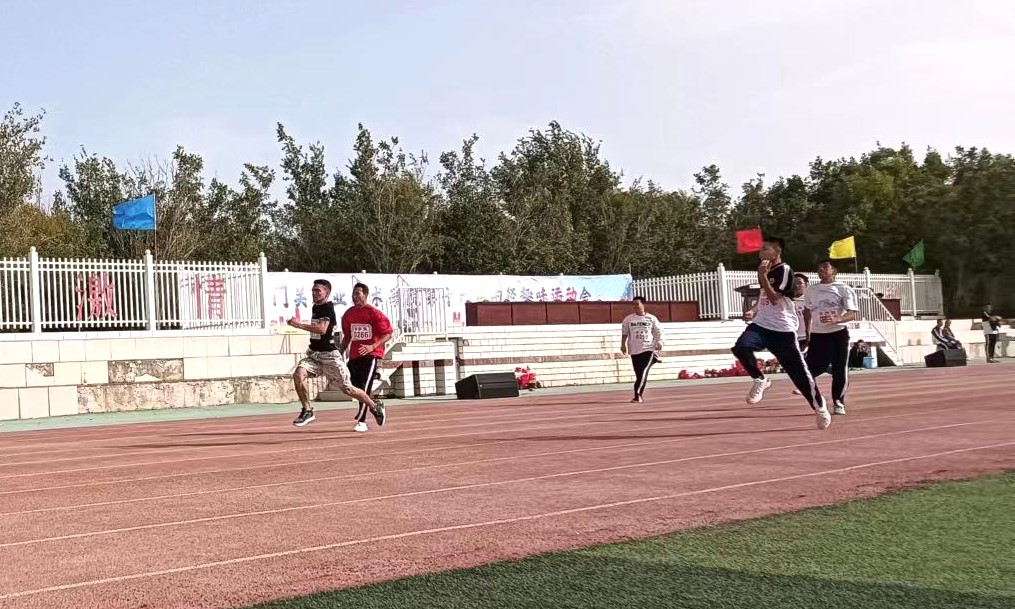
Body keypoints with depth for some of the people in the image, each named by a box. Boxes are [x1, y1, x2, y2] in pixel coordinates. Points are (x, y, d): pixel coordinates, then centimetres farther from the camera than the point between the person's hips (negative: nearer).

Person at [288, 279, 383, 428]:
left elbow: (322, 329, -31)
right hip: (313, 353, 7)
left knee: (348, 389, 1)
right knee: (298, 374, -20)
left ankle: (375, 406, 23)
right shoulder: (315, 307, 13)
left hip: (329, 355, -7)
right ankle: (307, 411, -8)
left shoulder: (328, 308, -15)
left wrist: (298, 325, -31)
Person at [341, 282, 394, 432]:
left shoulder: (374, 313, -9)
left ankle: (361, 421, -11)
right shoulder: (349, 313, 10)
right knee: (356, 387, 7)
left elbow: (388, 334, -11)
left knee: (364, 388, -14)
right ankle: (376, 408, 30)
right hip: (354, 355, 7)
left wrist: (372, 346, -23)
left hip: (371, 354, -7)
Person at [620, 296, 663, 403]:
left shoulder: (651, 318, 3)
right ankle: (639, 395, 20)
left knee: (644, 372, -16)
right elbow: (624, 333, 8)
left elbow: (658, 331, 6)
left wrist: (659, 342, -8)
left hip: (649, 349, -2)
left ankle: (637, 394, -18)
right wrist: (623, 345, -2)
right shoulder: (628, 319, 5)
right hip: (635, 350, 2)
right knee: (638, 374, 5)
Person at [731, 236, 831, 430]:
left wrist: (763, 277, -26)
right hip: (761, 325, 6)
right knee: (741, 347, -27)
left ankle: (820, 408, 17)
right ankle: (760, 380, -6)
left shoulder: (785, 271, -11)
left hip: (782, 330, -6)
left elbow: (775, 299, -22)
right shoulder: (765, 270, 12)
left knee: (799, 373, -1)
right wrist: (756, 312, 22)